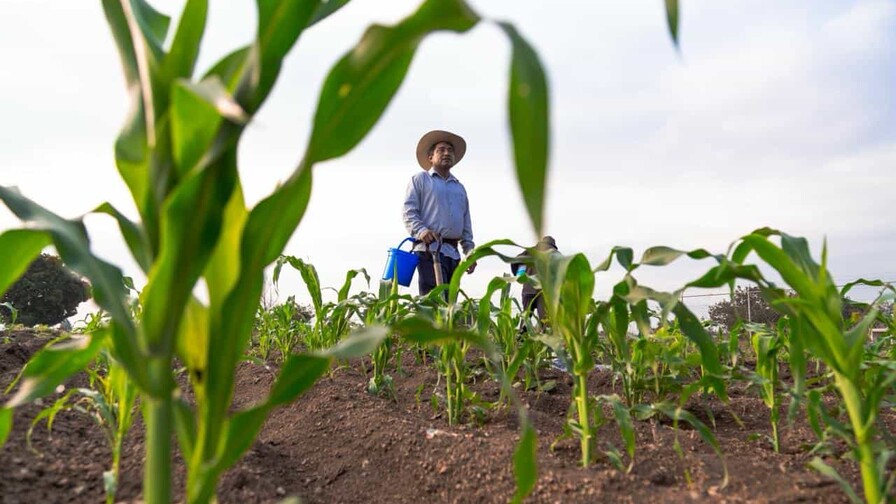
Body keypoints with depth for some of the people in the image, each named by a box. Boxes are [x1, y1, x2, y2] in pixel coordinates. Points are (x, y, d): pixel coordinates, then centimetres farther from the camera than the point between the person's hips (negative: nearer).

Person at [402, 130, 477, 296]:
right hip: (430, 249, -6)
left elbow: (466, 225, 24)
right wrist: (421, 231, -19)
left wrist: (470, 251, 14)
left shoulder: (459, 187, 26)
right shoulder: (420, 179, 10)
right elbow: (409, 211, -1)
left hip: (453, 252, 6)